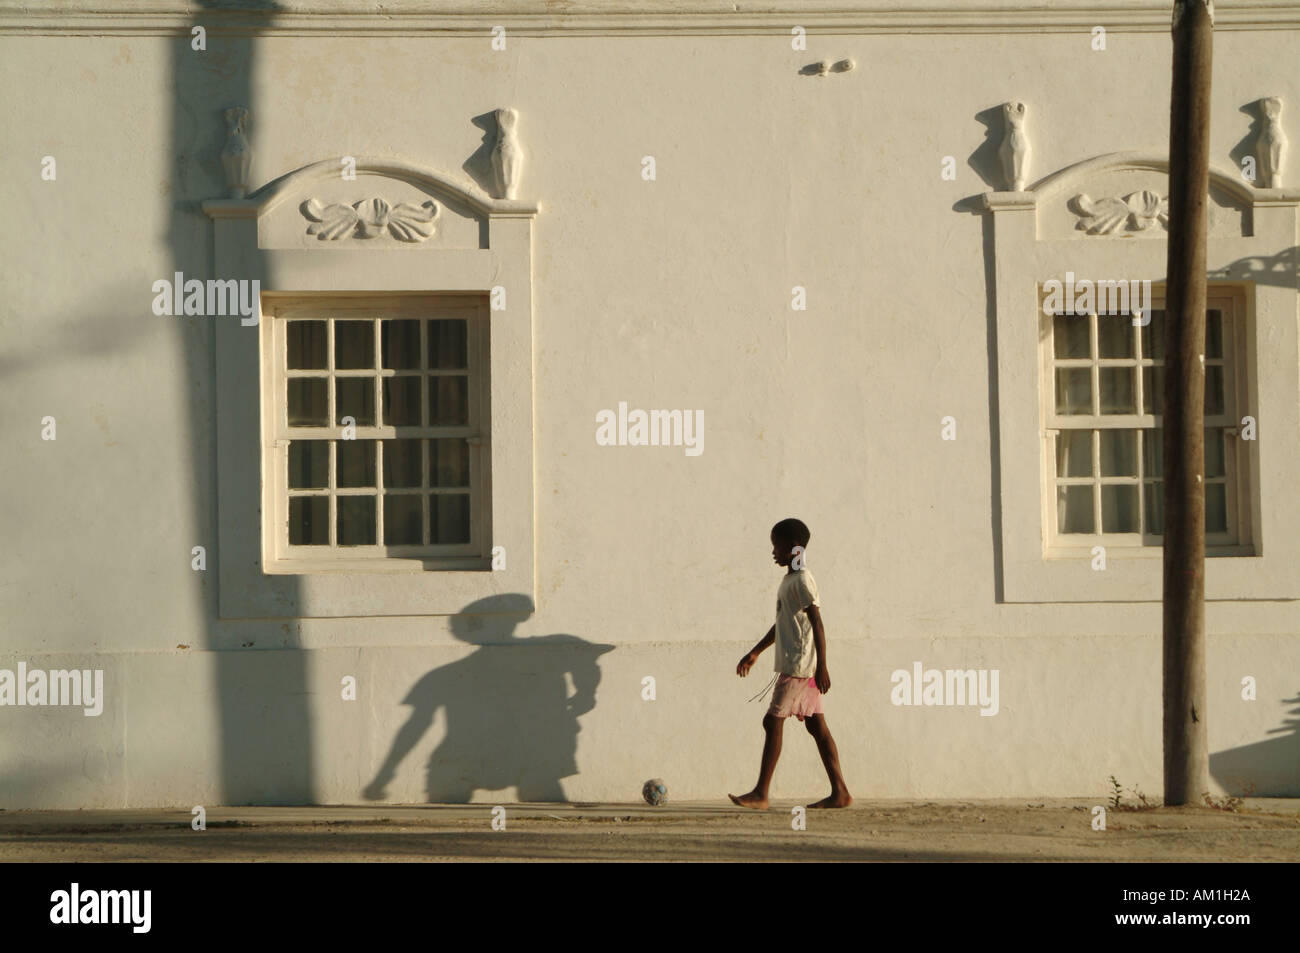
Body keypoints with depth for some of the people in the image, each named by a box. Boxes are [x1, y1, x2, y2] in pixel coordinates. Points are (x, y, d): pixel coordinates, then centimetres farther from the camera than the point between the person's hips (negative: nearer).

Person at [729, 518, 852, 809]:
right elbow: (782, 624, 27)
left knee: (773, 721, -10)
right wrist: (755, 652, 30)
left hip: (799, 665, -10)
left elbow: (817, 623, -18)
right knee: (816, 725, 7)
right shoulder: (789, 580, 18)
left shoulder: (802, 581, -13)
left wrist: (822, 666, -21)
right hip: (796, 665, 10)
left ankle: (761, 794, -11)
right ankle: (840, 791, 7)